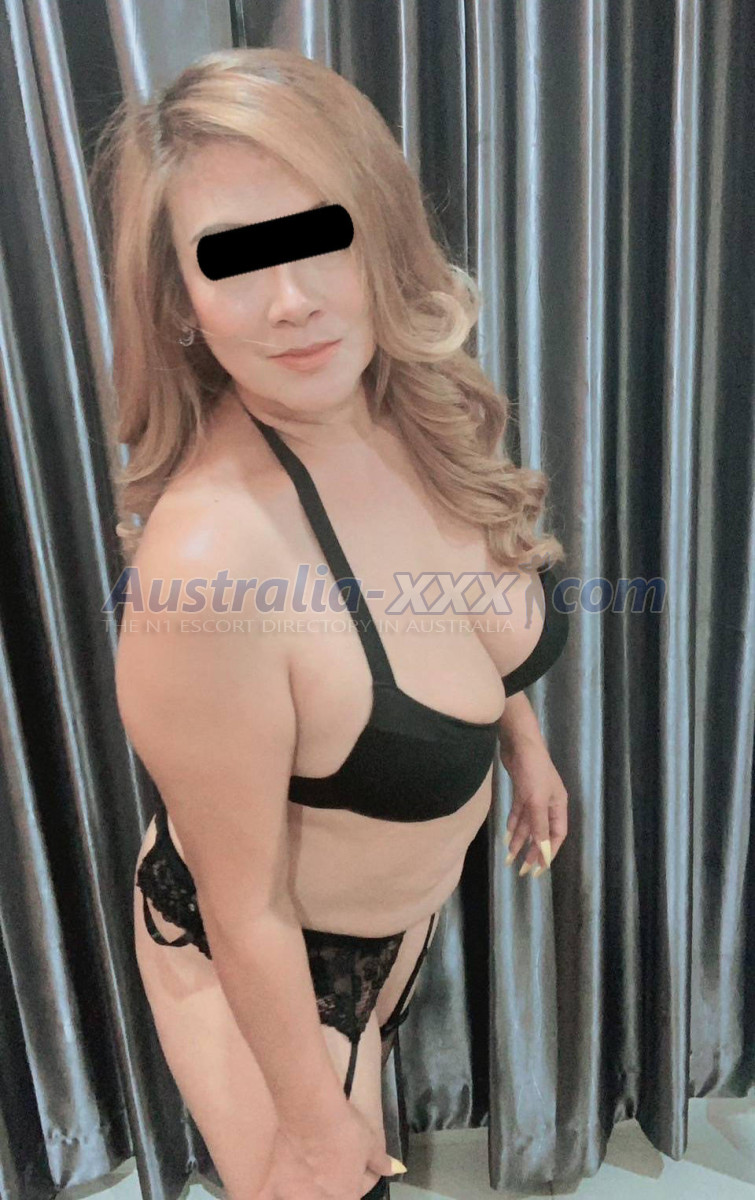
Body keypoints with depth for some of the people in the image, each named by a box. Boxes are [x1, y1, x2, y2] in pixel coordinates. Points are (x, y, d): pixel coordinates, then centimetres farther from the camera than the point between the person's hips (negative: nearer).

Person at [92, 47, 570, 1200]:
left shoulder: (426, 407, -19)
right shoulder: (206, 556, -40)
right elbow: (246, 909, -25)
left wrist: (530, 748, 16)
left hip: (409, 904, 6)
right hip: (263, 962, -6)